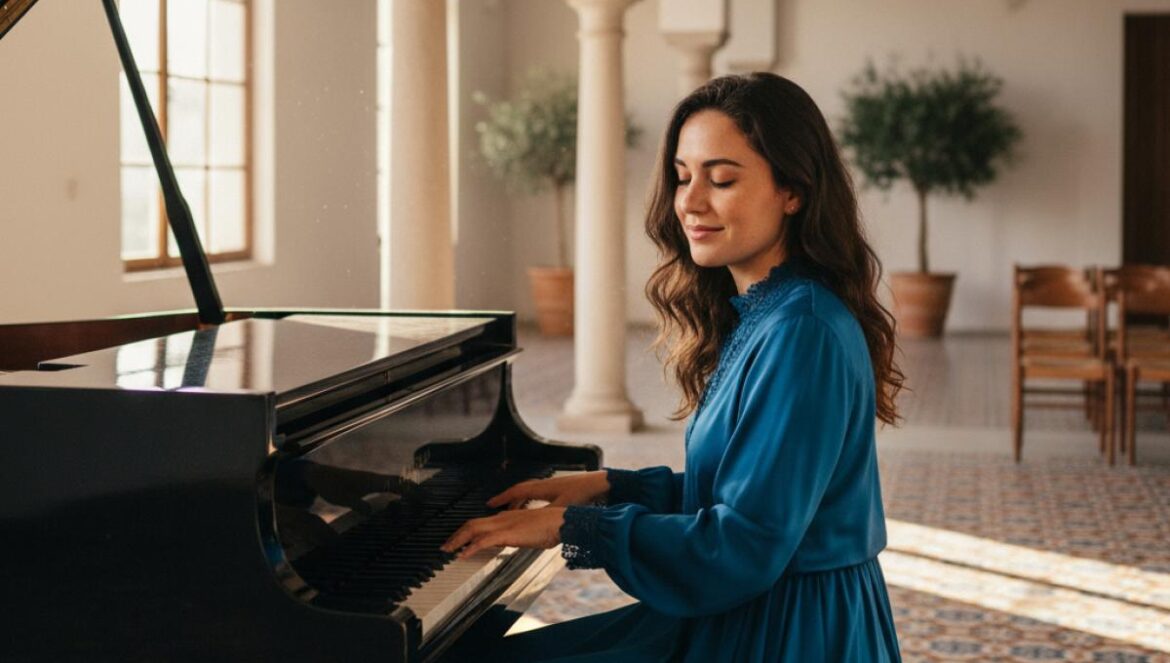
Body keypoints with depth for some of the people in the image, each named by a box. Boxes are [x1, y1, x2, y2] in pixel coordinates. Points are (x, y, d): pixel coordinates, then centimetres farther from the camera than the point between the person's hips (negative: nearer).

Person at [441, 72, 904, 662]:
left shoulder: (804, 334, -21)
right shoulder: (755, 315, 8)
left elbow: (743, 546, -24)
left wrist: (570, 524, -18)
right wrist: (605, 487, 7)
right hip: (742, 613, 9)